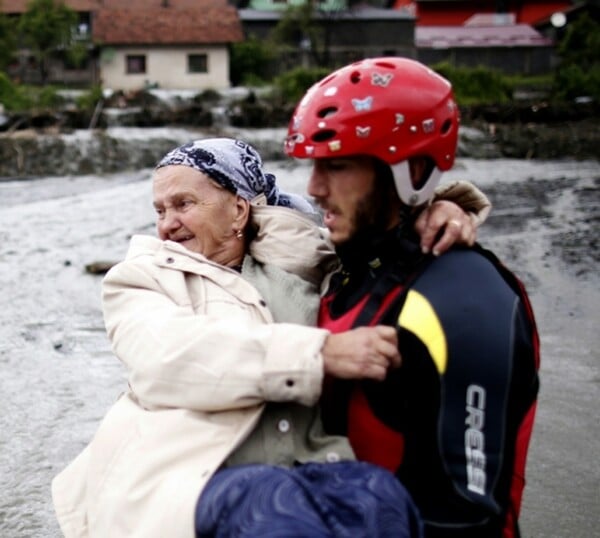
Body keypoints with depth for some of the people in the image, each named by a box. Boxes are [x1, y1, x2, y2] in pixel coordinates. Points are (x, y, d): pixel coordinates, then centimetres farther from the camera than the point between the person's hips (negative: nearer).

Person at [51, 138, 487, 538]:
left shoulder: (298, 262, 21)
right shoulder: (141, 278, 15)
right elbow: (169, 358, -7)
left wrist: (437, 211, 7)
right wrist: (321, 353, -16)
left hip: (314, 473, 3)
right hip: (197, 477, -2)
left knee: (378, 493, -31)